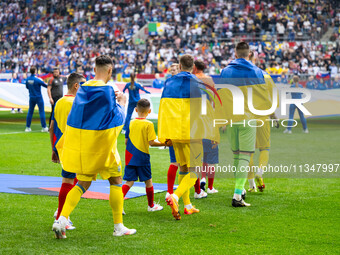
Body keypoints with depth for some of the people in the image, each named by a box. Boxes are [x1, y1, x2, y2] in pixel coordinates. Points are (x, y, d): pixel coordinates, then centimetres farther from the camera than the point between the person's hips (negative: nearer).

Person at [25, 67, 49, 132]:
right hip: (38, 97, -5)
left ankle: (28, 127, 10)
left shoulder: (28, 79, -1)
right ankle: (44, 127, 0)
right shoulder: (37, 80, -18)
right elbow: (45, 85, -12)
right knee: (41, 112, 0)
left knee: (30, 112, 10)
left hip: (31, 98, 5)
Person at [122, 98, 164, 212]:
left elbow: (126, 141, 8)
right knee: (148, 181, 12)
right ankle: (151, 205, 24)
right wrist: (164, 144, 1)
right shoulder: (149, 124, -9)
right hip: (142, 157, -4)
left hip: (130, 157, 4)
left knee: (129, 181, 5)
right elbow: (151, 142, -13)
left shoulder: (131, 123, 5)